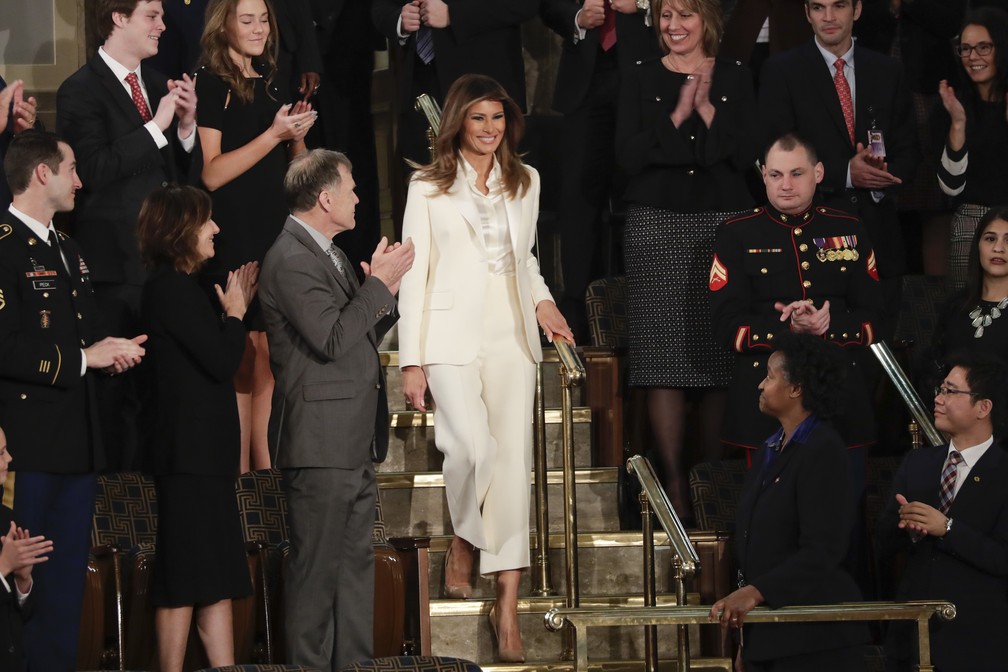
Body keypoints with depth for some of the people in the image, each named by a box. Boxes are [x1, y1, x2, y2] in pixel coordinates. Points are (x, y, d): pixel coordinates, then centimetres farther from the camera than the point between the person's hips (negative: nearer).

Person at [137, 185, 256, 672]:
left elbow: (213, 361, 18)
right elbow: (222, 361, -17)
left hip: (204, 450, 10)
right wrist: (235, 313, -1)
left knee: (217, 577, 9)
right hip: (191, 450, -10)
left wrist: (233, 312, 10)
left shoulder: (178, 287, 16)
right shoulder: (171, 288, -13)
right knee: (185, 579, -6)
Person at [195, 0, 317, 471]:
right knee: (245, 362, -8)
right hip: (234, 239, -7)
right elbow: (211, 173, -12)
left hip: (275, 237, 7)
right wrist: (274, 135, -15)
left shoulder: (272, 86, 17)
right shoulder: (210, 84, -4)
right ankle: (240, 480, -4)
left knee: (272, 365, 4)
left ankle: (268, 473, 8)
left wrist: (298, 136, 1)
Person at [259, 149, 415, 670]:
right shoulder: (290, 260, -15)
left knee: (357, 562, 12)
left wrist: (386, 287, 6)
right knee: (316, 568, -5)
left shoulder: (330, 254, 17)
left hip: (355, 446, 10)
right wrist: (378, 283, -15)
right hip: (321, 445, -10)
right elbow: (332, 339, -23)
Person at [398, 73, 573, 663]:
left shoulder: (526, 182, 15)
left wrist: (542, 301, 5)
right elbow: (414, 274, 2)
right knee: (474, 448, -23)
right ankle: (463, 546, 8)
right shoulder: (429, 188, 4)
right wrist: (412, 360, -3)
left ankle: (508, 608, -7)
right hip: (452, 334, -3)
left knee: (514, 458, -6)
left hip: (511, 335, 3)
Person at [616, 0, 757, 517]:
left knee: (722, 358, -2)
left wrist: (706, 109, -8)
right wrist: (679, 115, -8)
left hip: (724, 222, 1)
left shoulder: (735, 80, 10)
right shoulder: (641, 82, 9)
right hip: (658, 225, -1)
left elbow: (746, 154, 1)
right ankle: (674, 481, -6)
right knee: (664, 354, -7)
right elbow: (629, 156, -2)